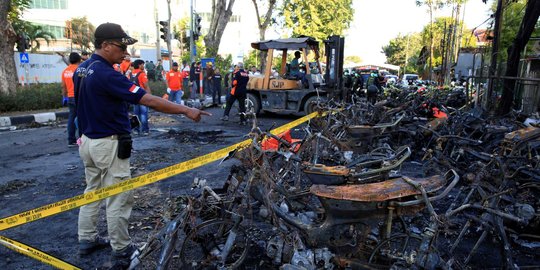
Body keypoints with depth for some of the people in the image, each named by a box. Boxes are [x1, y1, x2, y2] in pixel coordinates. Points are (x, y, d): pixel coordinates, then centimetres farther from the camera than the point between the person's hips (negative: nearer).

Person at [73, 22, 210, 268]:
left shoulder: (81, 69, 6)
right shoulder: (106, 74, -24)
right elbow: (148, 100, -28)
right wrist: (186, 110, -26)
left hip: (88, 141, 10)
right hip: (109, 145, -10)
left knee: (92, 191, 21)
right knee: (118, 199, 1)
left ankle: (87, 239, 33)